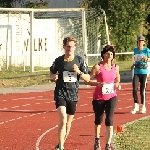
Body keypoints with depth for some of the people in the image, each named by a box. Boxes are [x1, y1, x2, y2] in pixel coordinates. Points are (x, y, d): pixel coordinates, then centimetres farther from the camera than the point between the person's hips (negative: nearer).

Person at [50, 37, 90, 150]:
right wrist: (53, 76, -8)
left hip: (73, 95, 2)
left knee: (69, 121, 12)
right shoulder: (58, 60, -1)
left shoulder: (80, 60, 0)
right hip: (60, 93, -2)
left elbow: (88, 79, -1)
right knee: (63, 119, -19)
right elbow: (51, 73, 16)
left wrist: (79, 72, -18)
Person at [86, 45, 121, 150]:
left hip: (112, 97, 2)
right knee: (98, 120, 14)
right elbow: (88, 81, -13)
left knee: (109, 120, -13)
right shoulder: (98, 67, -13)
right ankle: (97, 141, 39)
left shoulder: (115, 67, -1)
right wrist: (99, 84, -28)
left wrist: (117, 84, -2)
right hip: (99, 98, -2)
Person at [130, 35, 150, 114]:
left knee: (142, 90, 2)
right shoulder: (135, 50, 7)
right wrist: (133, 65, 4)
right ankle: (136, 106, 4)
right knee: (134, 89, -8)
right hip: (136, 72, 3)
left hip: (144, 72, -3)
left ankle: (143, 106, 16)